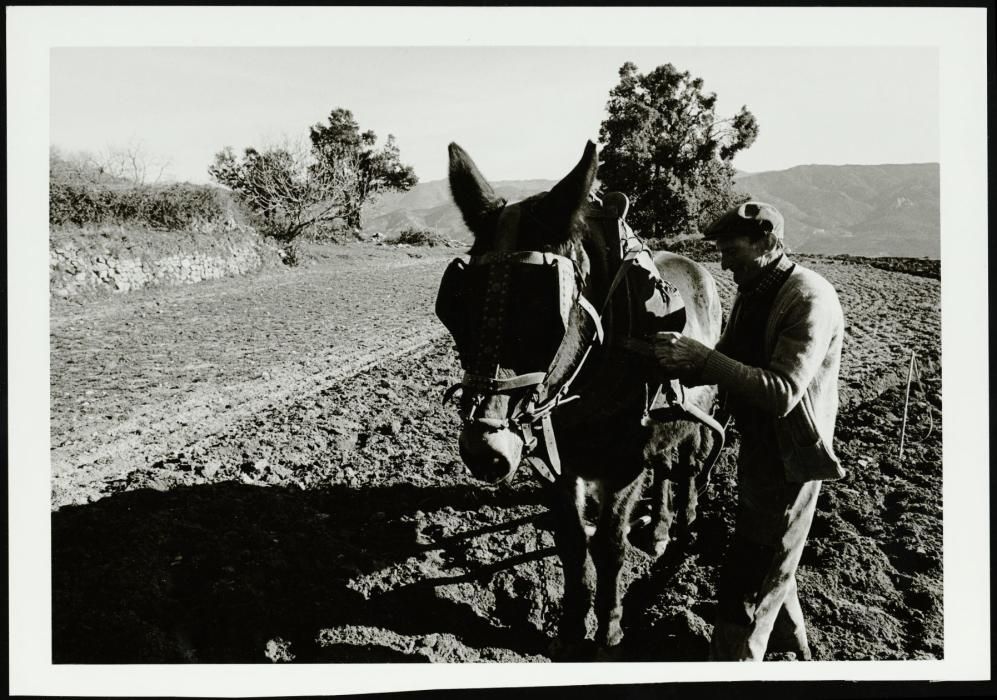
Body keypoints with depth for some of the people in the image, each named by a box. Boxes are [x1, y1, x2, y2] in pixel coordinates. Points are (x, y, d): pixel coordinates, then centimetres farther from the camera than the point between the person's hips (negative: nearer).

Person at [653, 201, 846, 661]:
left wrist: (701, 357, -32)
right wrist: (684, 363, -11)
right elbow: (730, 365, 9)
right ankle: (793, 648, 49)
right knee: (769, 565, 26)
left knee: (745, 585, -1)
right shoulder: (751, 294, 5)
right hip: (758, 448, 9)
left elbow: (782, 392, -29)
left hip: (790, 456, -9)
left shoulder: (811, 299, -22)